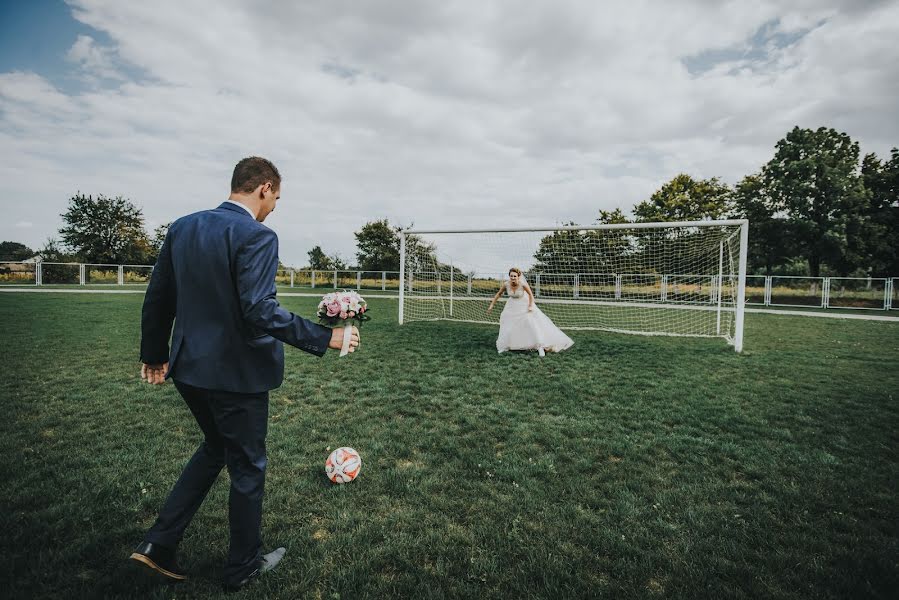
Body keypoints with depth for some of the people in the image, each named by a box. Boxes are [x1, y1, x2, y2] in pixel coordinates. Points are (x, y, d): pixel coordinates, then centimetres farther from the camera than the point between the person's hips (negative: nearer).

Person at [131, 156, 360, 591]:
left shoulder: (182, 227, 5)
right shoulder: (256, 237, -19)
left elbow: (157, 298, 9)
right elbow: (259, 311, -27)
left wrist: (154, 354, 19)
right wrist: (325, 338, -20)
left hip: (189, 367, 8)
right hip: (237, 372, -7)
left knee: (215, 447, 29)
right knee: (248, 467, 13)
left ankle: (159, 542, 31)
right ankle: (243, 566, 32)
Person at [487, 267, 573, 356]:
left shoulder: (523, 284, -28)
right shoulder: (506, 284, -21)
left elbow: (530, 294, -12)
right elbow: (499, 294, -5)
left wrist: (530, 306, -17)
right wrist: (492, 304, -4)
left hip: (525, 305, -3)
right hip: (512, 307, 3)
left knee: (533, 324, -12)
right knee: (507, 327, 5)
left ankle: (540, 346, -3)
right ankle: (504, 347, 25)